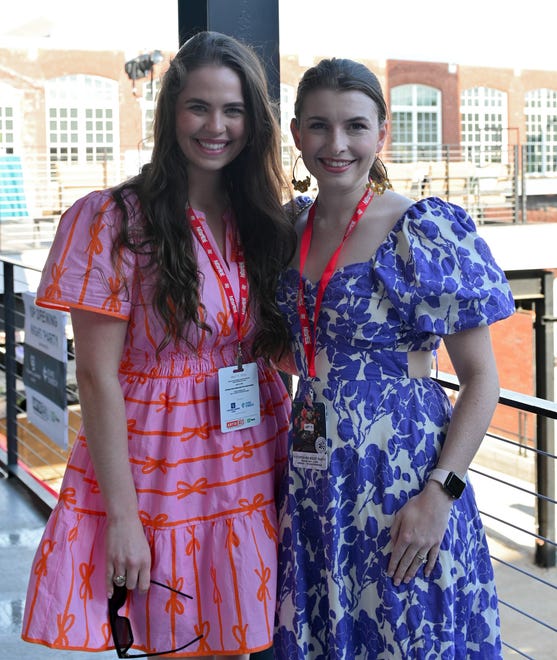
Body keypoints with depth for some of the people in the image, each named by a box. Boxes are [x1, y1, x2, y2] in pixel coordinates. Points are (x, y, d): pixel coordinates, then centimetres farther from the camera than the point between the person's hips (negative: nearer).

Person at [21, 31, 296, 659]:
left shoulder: (265, 223, 6)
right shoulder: (116, 221, -10)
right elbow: (97, 375, -12)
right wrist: (120, 513, -14)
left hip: (253, 467, 4)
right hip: (156, 469, -4)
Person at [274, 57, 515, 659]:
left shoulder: (427, 232, -11)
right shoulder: (291, 227, 5)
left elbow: (481, 378, -9)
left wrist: (439, 492, -17)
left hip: (401, 477, -5)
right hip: (312, 481, 5)